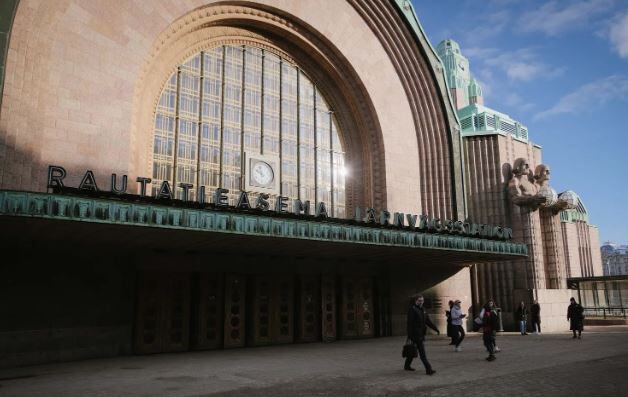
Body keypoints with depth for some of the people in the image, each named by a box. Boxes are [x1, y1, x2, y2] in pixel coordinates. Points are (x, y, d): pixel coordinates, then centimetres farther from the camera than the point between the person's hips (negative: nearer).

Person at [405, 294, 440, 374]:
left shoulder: (422, 309, 13)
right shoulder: (412, 309, -14)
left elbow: (428, 321, 18)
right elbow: (410, 324, -17)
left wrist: (436, 329, 11)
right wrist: (410, 336, -21)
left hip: (421, 334, 9)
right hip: (415, 334, -9)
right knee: (422, 352, -9)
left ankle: (407, 366, 29)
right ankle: (428, 369, -9)